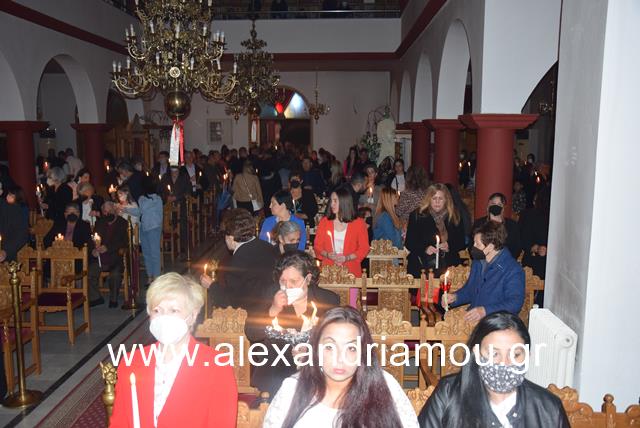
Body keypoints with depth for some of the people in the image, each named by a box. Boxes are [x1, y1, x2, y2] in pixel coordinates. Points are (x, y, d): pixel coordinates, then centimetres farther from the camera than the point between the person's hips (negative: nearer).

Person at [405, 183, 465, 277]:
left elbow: (461, 242, 12)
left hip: (448, 266, 1)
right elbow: (409, 243, 2)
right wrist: (424, 249, -15)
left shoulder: (454, 217, 9)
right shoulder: (417, 216, 3)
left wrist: (449, 247, -8)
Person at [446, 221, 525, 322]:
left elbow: (515, 303, -19)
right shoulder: (477, 263, 14)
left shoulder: (513, 270, -12)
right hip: (472, 319, 7)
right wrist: (455, 297, 5)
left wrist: (485, 311, -29)